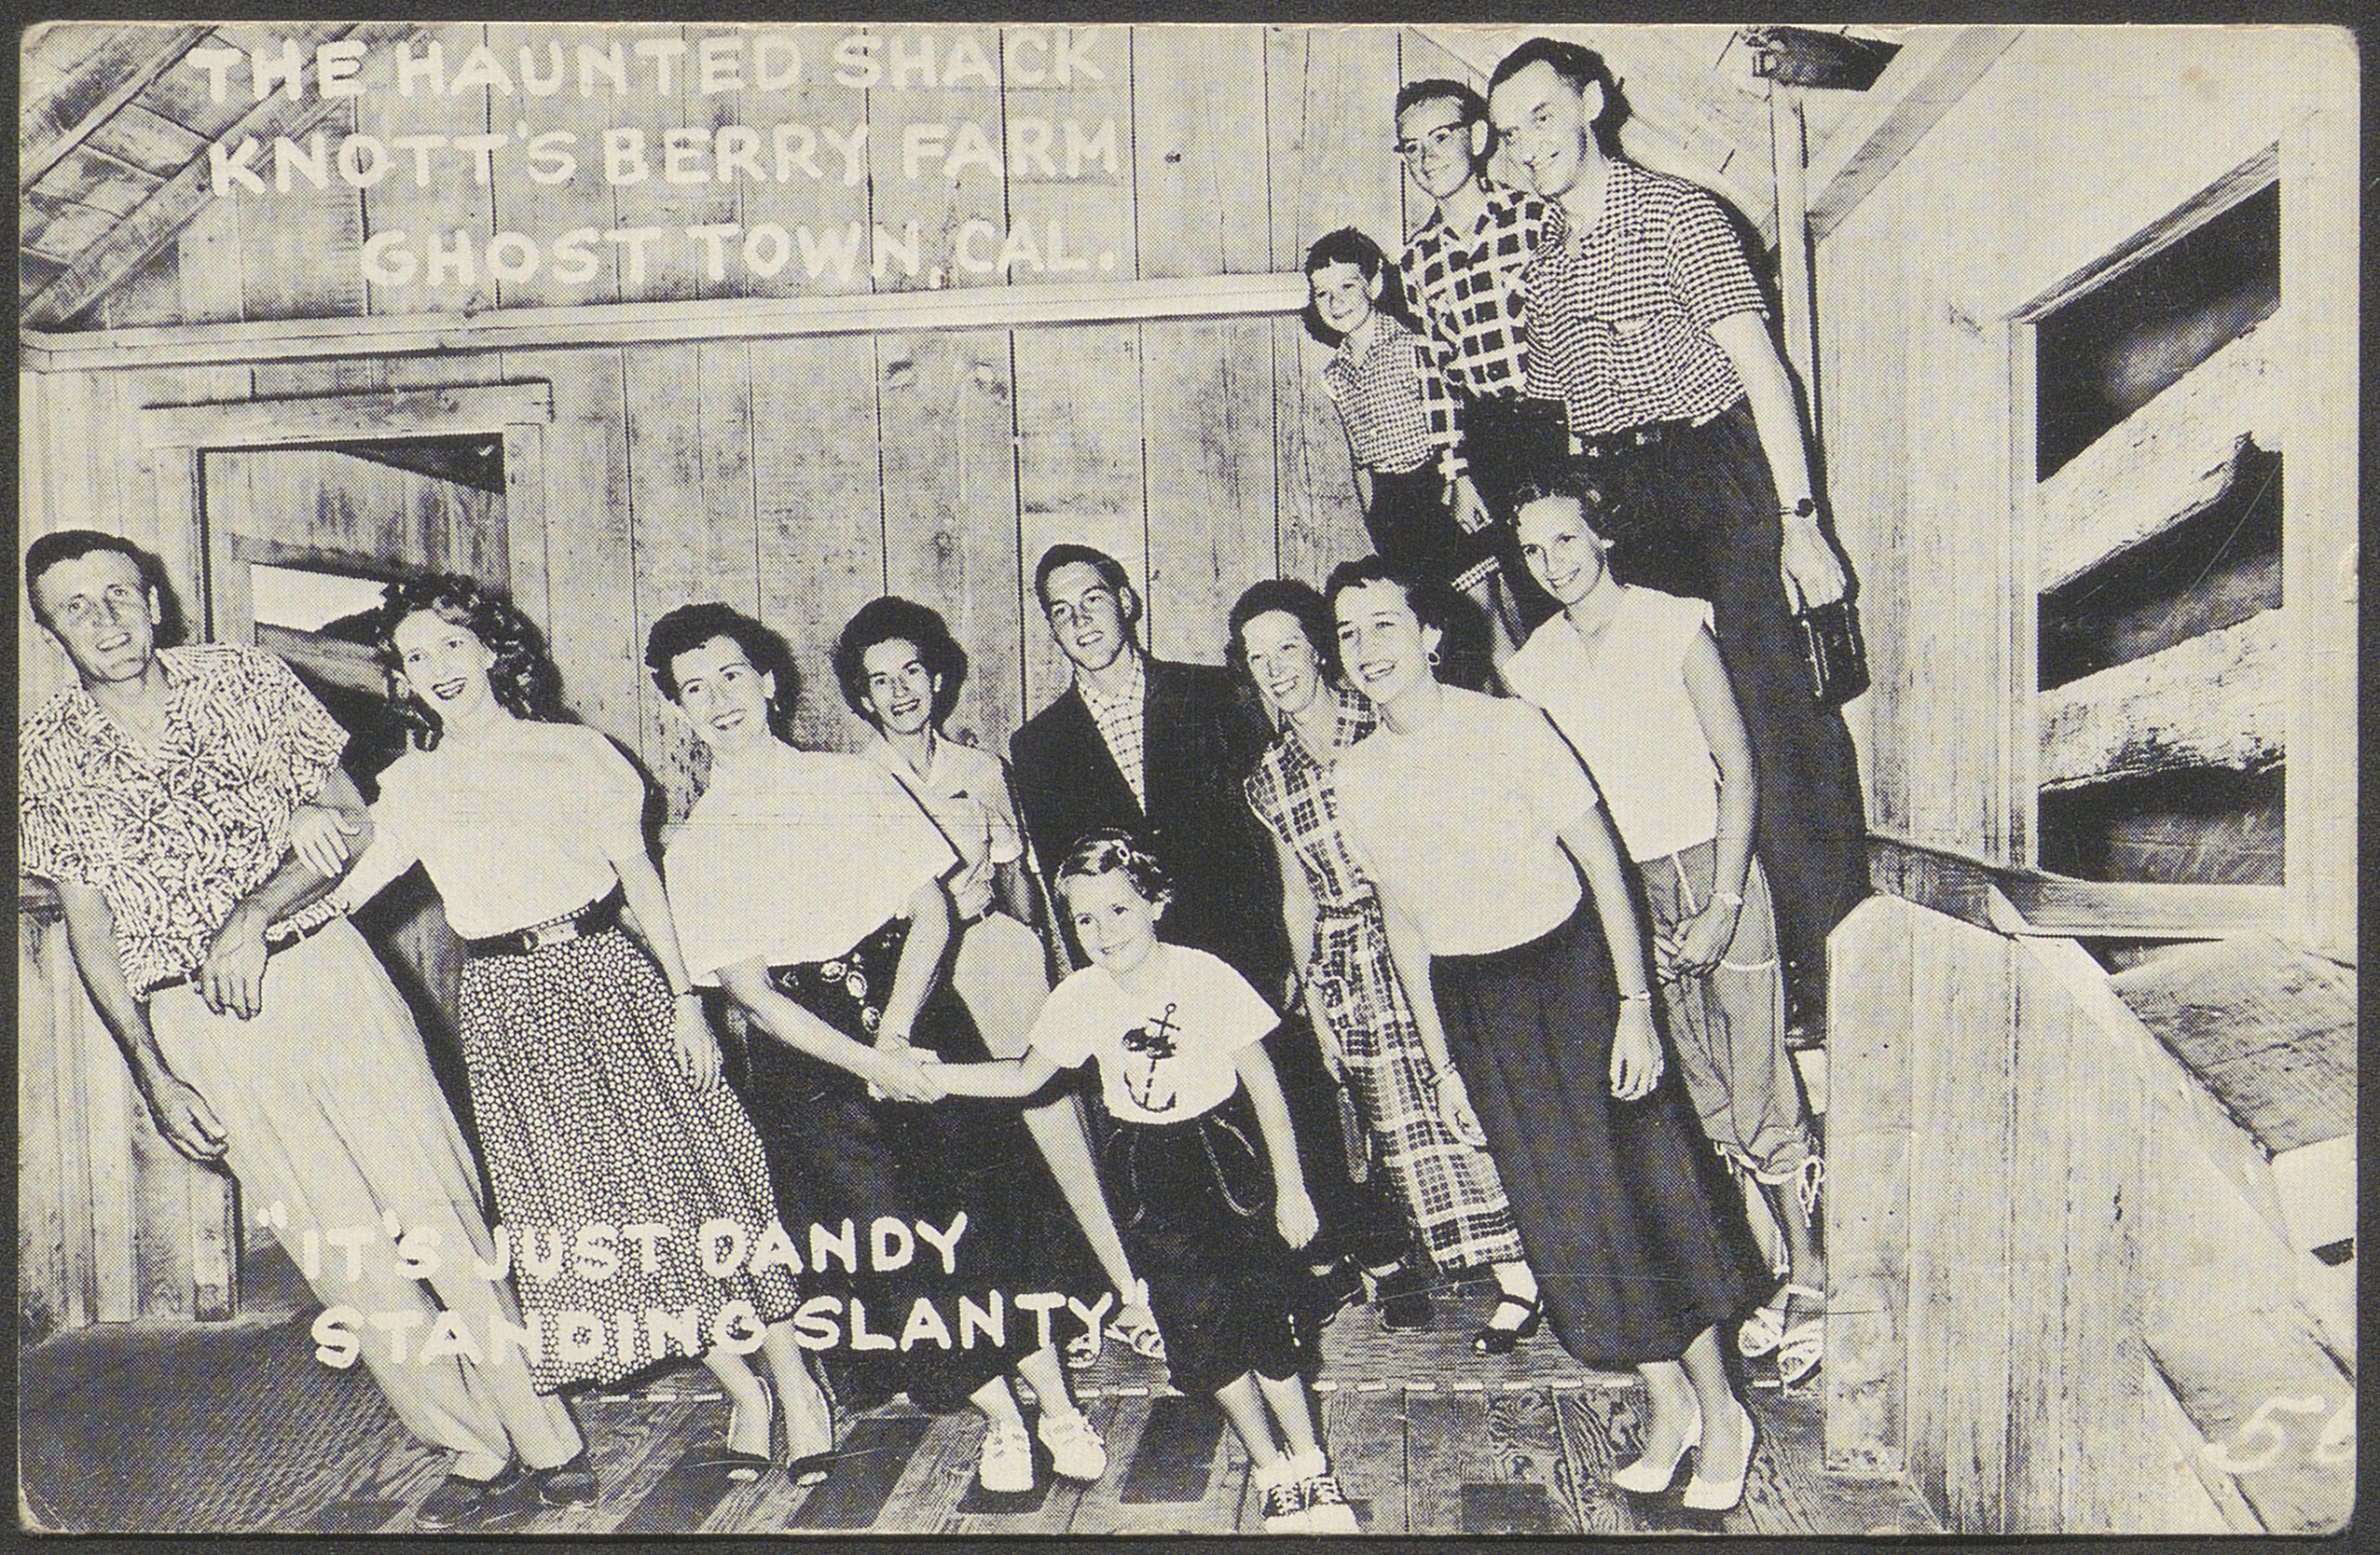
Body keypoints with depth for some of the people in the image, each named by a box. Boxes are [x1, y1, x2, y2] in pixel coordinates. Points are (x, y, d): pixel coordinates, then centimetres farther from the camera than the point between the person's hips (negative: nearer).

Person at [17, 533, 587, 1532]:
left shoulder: (246, 679, 4)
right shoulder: (45, 753, 7)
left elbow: (352, 820, 3)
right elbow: (88, 924, 9)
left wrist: (253, 917, -12)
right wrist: (150, 1074, 4)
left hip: (322, 971, -1)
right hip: (193, 1022, 1)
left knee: (432, 1203, -4)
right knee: (337, 1246, 1)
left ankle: (548, 1445, 5)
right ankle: (481, 1458, 13)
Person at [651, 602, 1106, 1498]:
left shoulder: (858, 784, 9)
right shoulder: (695, 848, 5)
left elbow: (932, 910, 3)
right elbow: (747, 988, -3)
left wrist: (893, 1034, -12)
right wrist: (866, 1062, -15)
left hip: (913, 1012, 1)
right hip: (803, 1050, -1)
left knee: (991, 1204, -9)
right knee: (889, 1230, -11)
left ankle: (1059, 1407, 2)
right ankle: (1001, 1418, 5)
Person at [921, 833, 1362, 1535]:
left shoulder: (1206, 976, -16)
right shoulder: (1080, 997, -8)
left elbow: (1263, 1083, -8)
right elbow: (1025, 1076, 4)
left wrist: (1289, 1186, -6)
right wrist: (923, 1074, -6)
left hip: (1226, 1154, -3)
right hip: (1146, 1172, 3)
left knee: (1264, 1312, -6)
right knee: (1199, 1323, 2)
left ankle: (1311, 1467, 15)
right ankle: (1274, 1475, 20)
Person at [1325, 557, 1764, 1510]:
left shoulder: (1509, 727, -11)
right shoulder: (1354, 777, 1)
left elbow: (1602, 864, -9)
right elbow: (1402, 920, 8)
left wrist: (1633, 1005, -14)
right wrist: (1445, 1062, 9)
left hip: (1570, 971, -4)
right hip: (1472, 1005, 4)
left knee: (1641, 1182, -2)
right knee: (1558, 1209, 8)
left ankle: (1719, 1411, 17)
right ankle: (1666, 1405, 25)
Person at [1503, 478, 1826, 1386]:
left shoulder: (1674, 627, -5)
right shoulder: (1536, 664, 7)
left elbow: (1737, 769, -6)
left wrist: (1723, 903, -13)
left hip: (1709, 870, -4)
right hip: (1623, 893, 4)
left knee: (1759, 1084, -6)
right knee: (1700, 1100, 8)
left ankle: (1810, 1280, 5)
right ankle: (1768, 1276, 20)